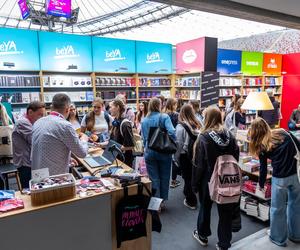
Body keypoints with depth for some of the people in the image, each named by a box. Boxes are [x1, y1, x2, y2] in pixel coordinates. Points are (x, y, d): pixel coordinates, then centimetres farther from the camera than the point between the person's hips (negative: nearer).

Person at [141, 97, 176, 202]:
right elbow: (171, 132, -22)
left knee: (154, 179, 10)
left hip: (149, 152, 2)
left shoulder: (144, 120, 3)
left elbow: (144, 138, 7)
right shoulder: (164, 117, -9)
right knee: (164, 177, 14)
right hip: (164, 151, -2)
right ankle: (162, 200, 26)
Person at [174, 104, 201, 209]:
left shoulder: (181, 126, -17)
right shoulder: (198, 125, -5)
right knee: (194, 176, 21)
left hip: (185, 156, -4)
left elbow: (179, 144, -14)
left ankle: (191, 201, 18)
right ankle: (188, 192, 40)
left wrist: (176, 158, -2)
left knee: (188, 178, 8)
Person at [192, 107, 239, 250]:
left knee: (205, 207, 19)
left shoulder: (204, 138, -18)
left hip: (208, 180, -3)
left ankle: (202, 235, 41)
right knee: (225, 212, 15)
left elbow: (198, 164, -15)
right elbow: (236, 159, 2)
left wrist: (195, 183, -4)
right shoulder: (230, 136, -5)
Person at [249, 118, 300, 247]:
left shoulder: (262, 145, 0)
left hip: (280, 178, -4)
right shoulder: (284, 132, 6)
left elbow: (263, 167, 7)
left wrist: (261, 184, 21)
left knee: (278, 209, 15)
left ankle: (278, 238, 31)